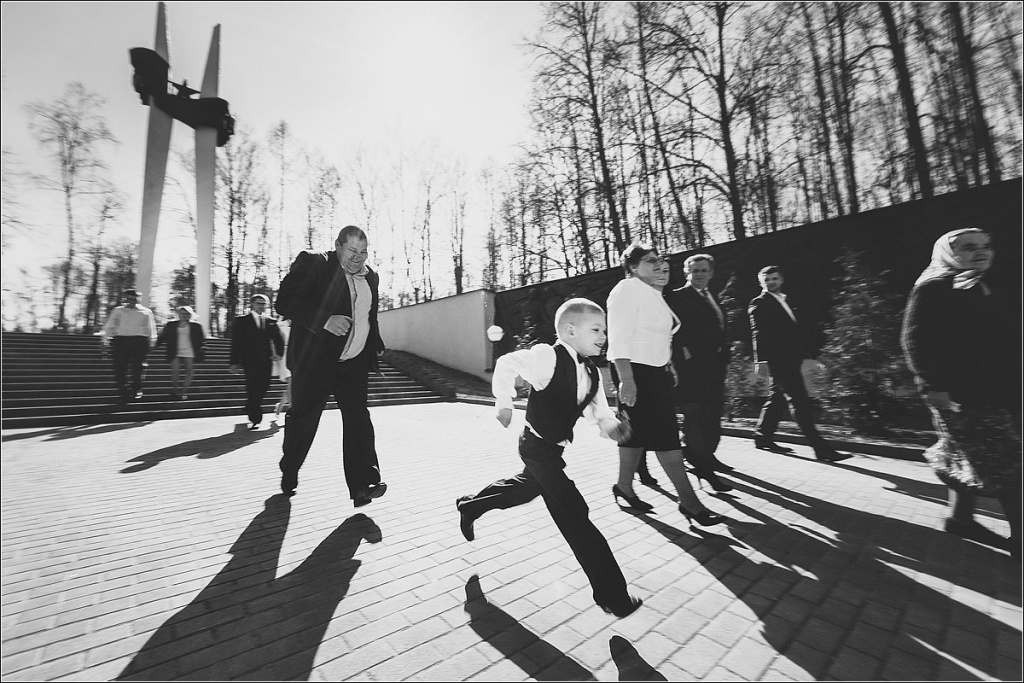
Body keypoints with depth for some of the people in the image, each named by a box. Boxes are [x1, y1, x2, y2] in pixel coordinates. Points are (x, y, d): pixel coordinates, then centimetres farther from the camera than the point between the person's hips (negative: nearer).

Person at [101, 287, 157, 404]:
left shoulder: (146, 312, 9)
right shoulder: (118, 311, 12)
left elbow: (150, 328, 11)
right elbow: (109, 326, 14)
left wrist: (151, 342, 5)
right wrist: (105, 341, 8)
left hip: (139, 341, -1)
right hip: (120, 339, 1)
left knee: (138, 367, -2)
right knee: (119, 368, -3)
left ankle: (136, 390, 13)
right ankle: (123, 394, 3)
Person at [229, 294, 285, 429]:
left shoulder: (271, 322, 12)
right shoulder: (242, 320, 4)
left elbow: (279, 340, 17)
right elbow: (236, 342, 0)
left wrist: (279, 353, 0)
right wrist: (234, 362, -5)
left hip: (266, 361, 3)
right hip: (249, 361, -3)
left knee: (263, 388, 4)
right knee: (253, 389, -6)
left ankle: (251, 411, 26)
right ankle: (254, 419, -1)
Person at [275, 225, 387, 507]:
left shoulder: (370, 276, 12)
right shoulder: (312, 264, -6)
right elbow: (285, 302, -16)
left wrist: (376, 345, 14)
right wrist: (325, 320, -27)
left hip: (354, 362, 4)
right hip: (314, 360, -4)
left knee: (359, 419, -7)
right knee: (302, 420, 10)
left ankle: (363, 485, -7)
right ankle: (288, 475, 35)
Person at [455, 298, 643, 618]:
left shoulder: (592, 373, 0)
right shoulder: (548, 357, -24)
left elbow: (599, 410, 4)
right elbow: (506, 364, -20)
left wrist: (609, 424, -17)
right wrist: (504, 403, -15)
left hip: (555, 446, 10)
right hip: (538, 445, -10)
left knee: (528, 486, 30)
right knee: (574, 514, -8)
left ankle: (470, 506, 53)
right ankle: (611, 594, 4)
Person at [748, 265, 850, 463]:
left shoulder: (784, 301, 22)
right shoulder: (759, 303, -4)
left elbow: (796, 331, 23)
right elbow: (758, 333, -14)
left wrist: (811, 356, 20)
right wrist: (761, 361, -22)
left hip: (791, 359, 9)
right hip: (779, 359, -9)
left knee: (777, 399, 12)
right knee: (801, 403, -9)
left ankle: (763, 438, 22)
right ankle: (820, 448, -6)